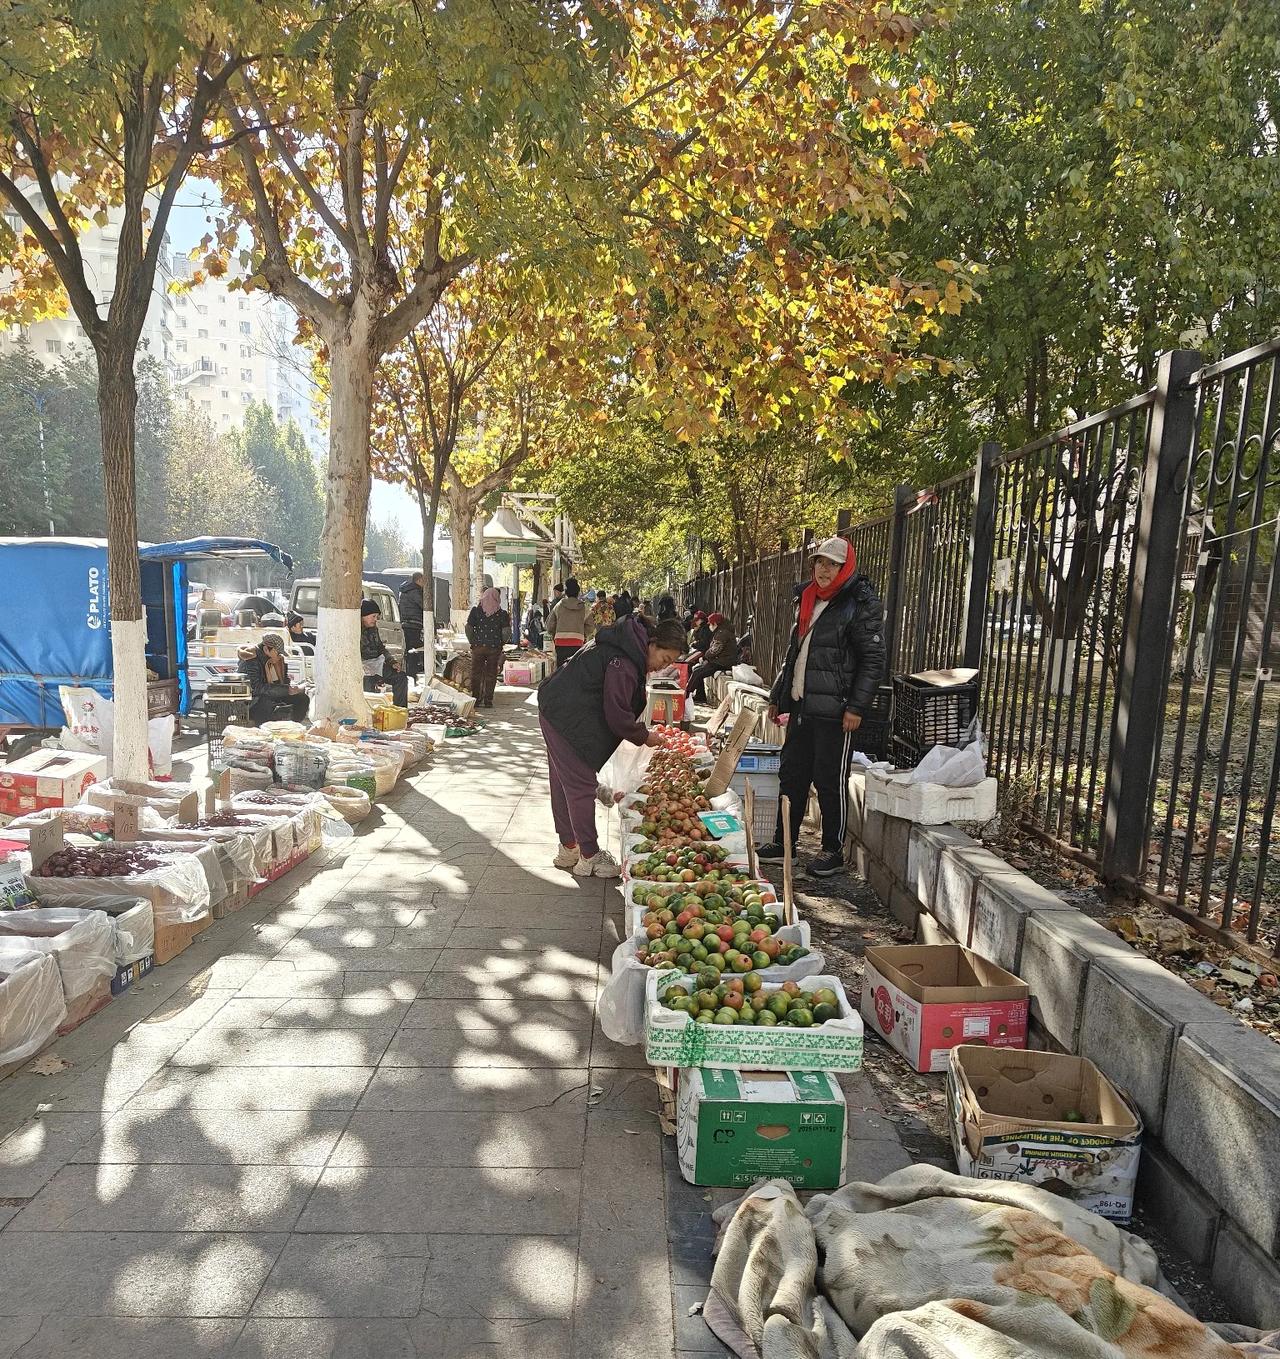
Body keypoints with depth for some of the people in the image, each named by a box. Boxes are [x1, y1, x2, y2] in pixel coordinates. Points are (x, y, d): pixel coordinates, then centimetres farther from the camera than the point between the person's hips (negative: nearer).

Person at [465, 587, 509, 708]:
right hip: (494, 648, 0)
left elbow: (468, 628, -3)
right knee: (491, 675, 8)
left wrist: (472, 642, 8)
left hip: (478, 647, 0)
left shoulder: (476, 610, -1)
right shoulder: (502, 613, -3)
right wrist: (502, 643, 8)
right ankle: (488, 700, 9)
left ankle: (476, 699, 12)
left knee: (476, 674, 11)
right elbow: (505, 631, -7)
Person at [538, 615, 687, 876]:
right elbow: (617, 714, -22)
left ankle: (568, 849, 30)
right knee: (581, 786, -5)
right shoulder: (623, 662, -25)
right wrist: (643, 736, -8)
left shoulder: (630, 646, 7)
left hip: (557, 713, 11)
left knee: (564, 784, 18)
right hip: (568, 722, -11)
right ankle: (589, 858, 4)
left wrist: (640, 731, 9)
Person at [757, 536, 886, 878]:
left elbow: (873, 660, -11)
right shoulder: (808, 601, 15)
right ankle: (783, 843, 25)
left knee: (830, 782, 1)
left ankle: (833, 851, 15)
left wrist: (856, 707, -17)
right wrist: (777, 696, 22)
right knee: (792, 775, 13)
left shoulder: (861, 605, -8)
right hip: (801, 708, 8)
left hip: (834, 711, -7)